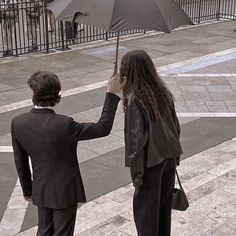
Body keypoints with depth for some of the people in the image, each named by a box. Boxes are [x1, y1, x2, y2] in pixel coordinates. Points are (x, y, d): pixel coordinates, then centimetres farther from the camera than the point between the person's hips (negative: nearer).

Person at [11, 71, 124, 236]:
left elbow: (20, 162, -2)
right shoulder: (64, 125, -29)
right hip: (65, 191, -4)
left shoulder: (17, 123, -14)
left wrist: (27, 189, 13)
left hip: (41, 191, 4)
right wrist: (112, 94, -15)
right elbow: (103, 128, -19)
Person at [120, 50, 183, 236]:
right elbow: (176, 126, 6)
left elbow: (136, 137, -20)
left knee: (146, 207, 10)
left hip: (150, 161, -6)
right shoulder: (163, 92, -1)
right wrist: (175, 155, 17)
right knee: (164, 203, 22)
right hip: (169, 157, 7)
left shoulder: (135, 100, -20)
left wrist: (136, 171, -12)